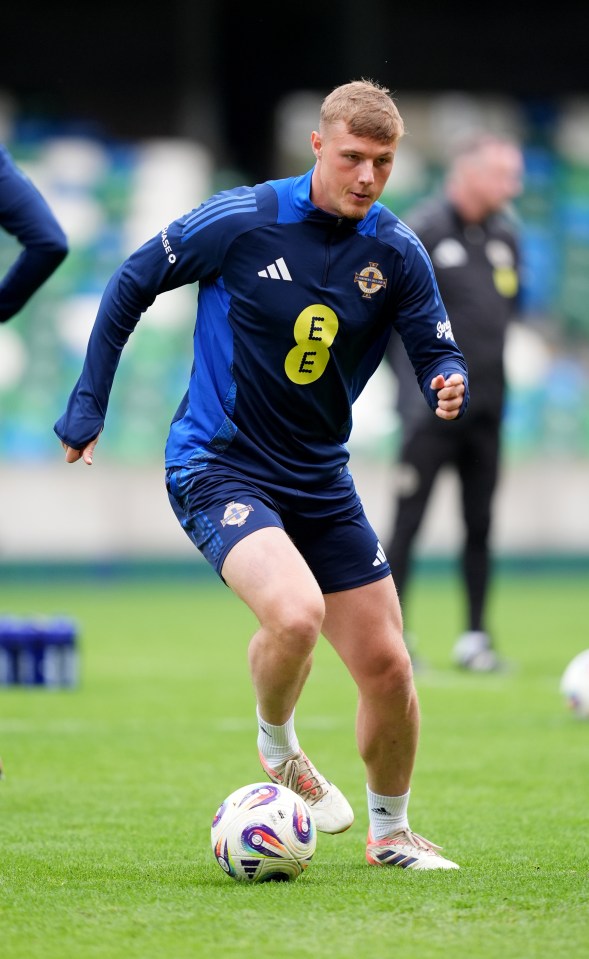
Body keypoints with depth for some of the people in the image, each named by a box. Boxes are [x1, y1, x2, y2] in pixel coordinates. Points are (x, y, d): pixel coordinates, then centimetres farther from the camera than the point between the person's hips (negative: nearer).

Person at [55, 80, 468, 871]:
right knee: (296, 611, -30)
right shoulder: (242, 221, -14)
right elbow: (131, 286, -2)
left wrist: (450, 387, -25)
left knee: (387, 667, 3)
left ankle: (390, 832, 27)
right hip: (218, 469, -5)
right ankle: (278, 748, 2)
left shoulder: (397, 253, -4)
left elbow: (437, 354, 0)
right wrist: (87, 406, 1)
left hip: (320, 481, 5)